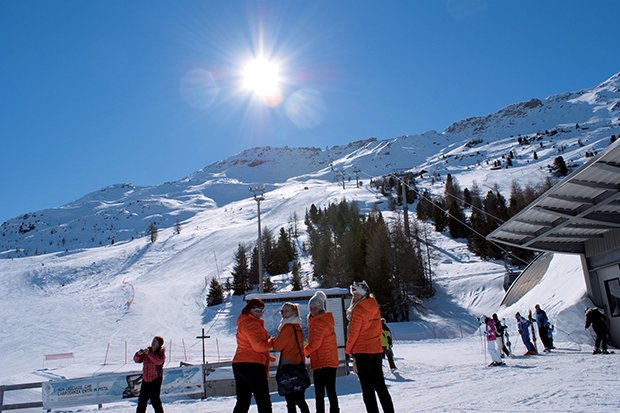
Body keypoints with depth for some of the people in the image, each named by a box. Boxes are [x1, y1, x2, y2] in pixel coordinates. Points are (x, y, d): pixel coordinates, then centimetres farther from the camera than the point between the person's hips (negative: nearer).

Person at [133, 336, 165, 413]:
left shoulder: (161, 353, -10)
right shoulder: (147, 350, 5)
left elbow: (158, 361, -31)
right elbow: (137, 360, 4)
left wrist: (149, 353, -36)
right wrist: (139, 354, -17)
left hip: (155, 380, -6)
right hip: (145, 380, 6)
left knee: (155, 399, -8)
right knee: (142, 399, 16)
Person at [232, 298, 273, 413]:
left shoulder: (244, 322, 20)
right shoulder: (251, 323, -12)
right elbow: (259, 346, -18)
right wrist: (271, 342, -2)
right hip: (253, 365, -10)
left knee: (242, 402, 14)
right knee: (264, 401, -2)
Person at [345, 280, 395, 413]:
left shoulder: (358, 310, -16)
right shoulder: (374, 307, 5)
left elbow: (353, 333, -12)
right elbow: (378, 329, 12)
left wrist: (348, 349, 2)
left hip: (361, 351, -7)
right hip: (377, 349, 7)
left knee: (367, 387, 2)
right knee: (379, 384, 15)